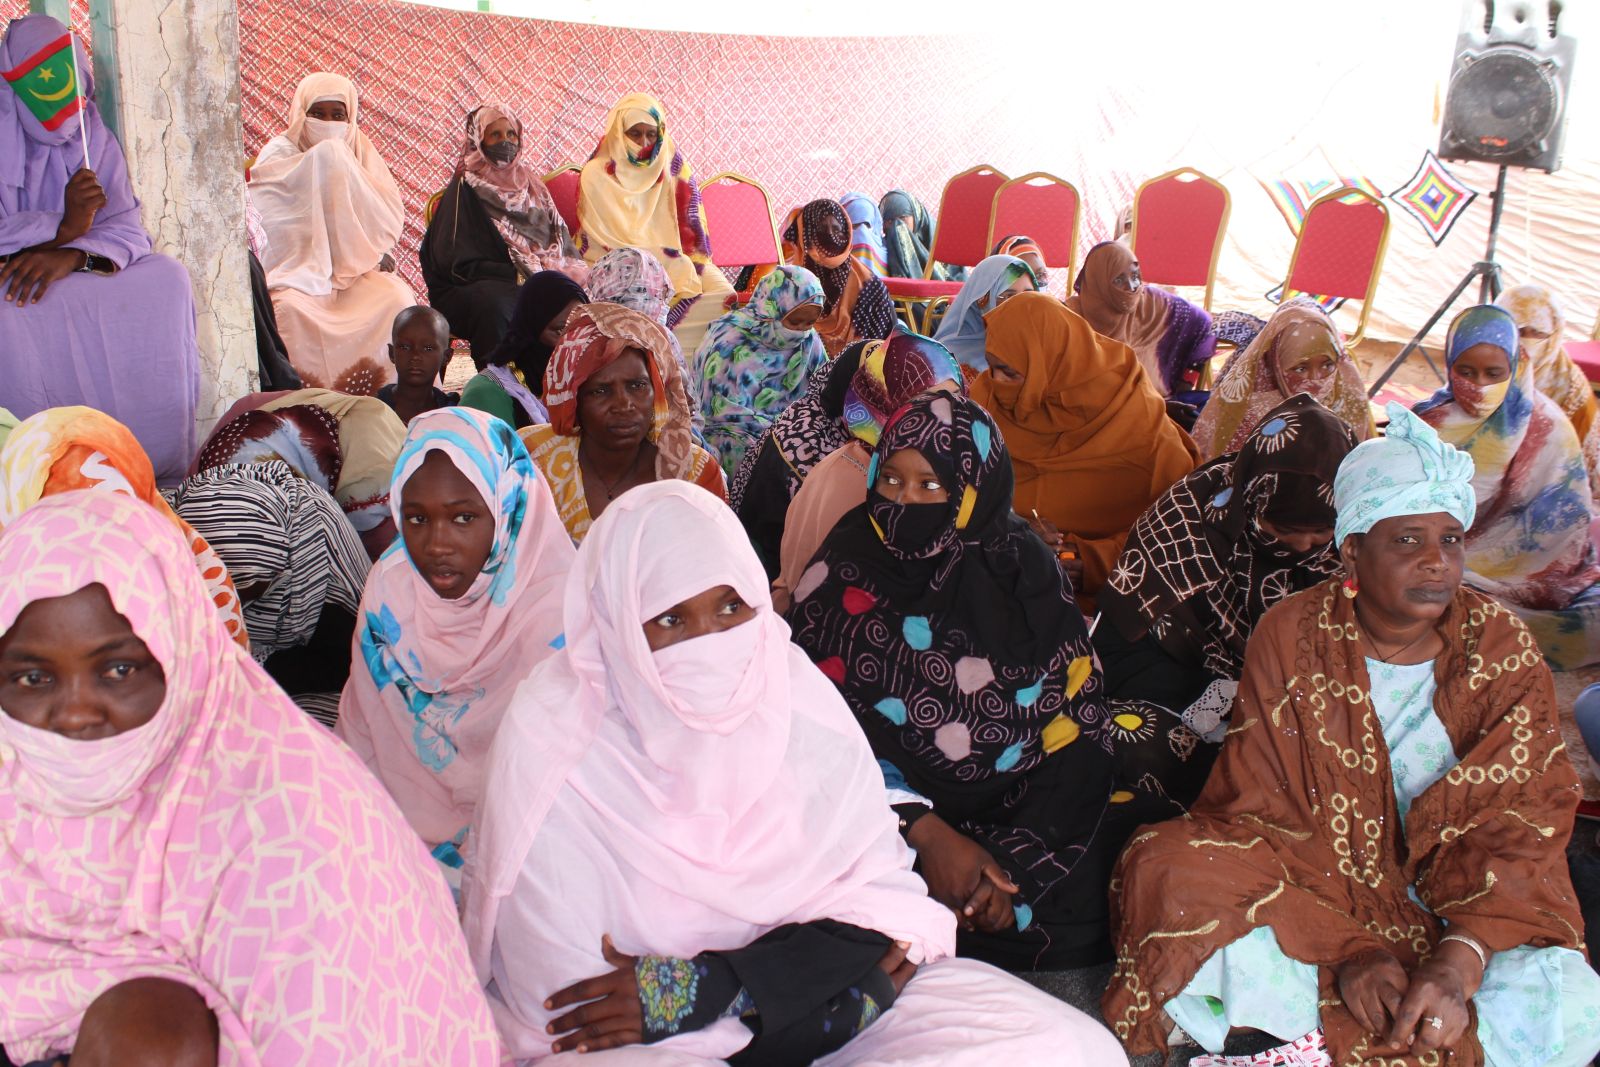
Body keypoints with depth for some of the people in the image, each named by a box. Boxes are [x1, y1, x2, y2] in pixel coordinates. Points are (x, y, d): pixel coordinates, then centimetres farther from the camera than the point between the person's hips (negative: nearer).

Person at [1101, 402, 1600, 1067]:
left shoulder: (1503, 650, -3)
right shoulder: (1291, 636, -7)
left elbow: (1521, 823, -9)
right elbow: (1261, 807, -10)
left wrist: (1461, 956, -27)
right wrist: (1349, 952, -24)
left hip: (1457, 900, 2)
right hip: (1307, 879, -2)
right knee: (1169, 870, -29)